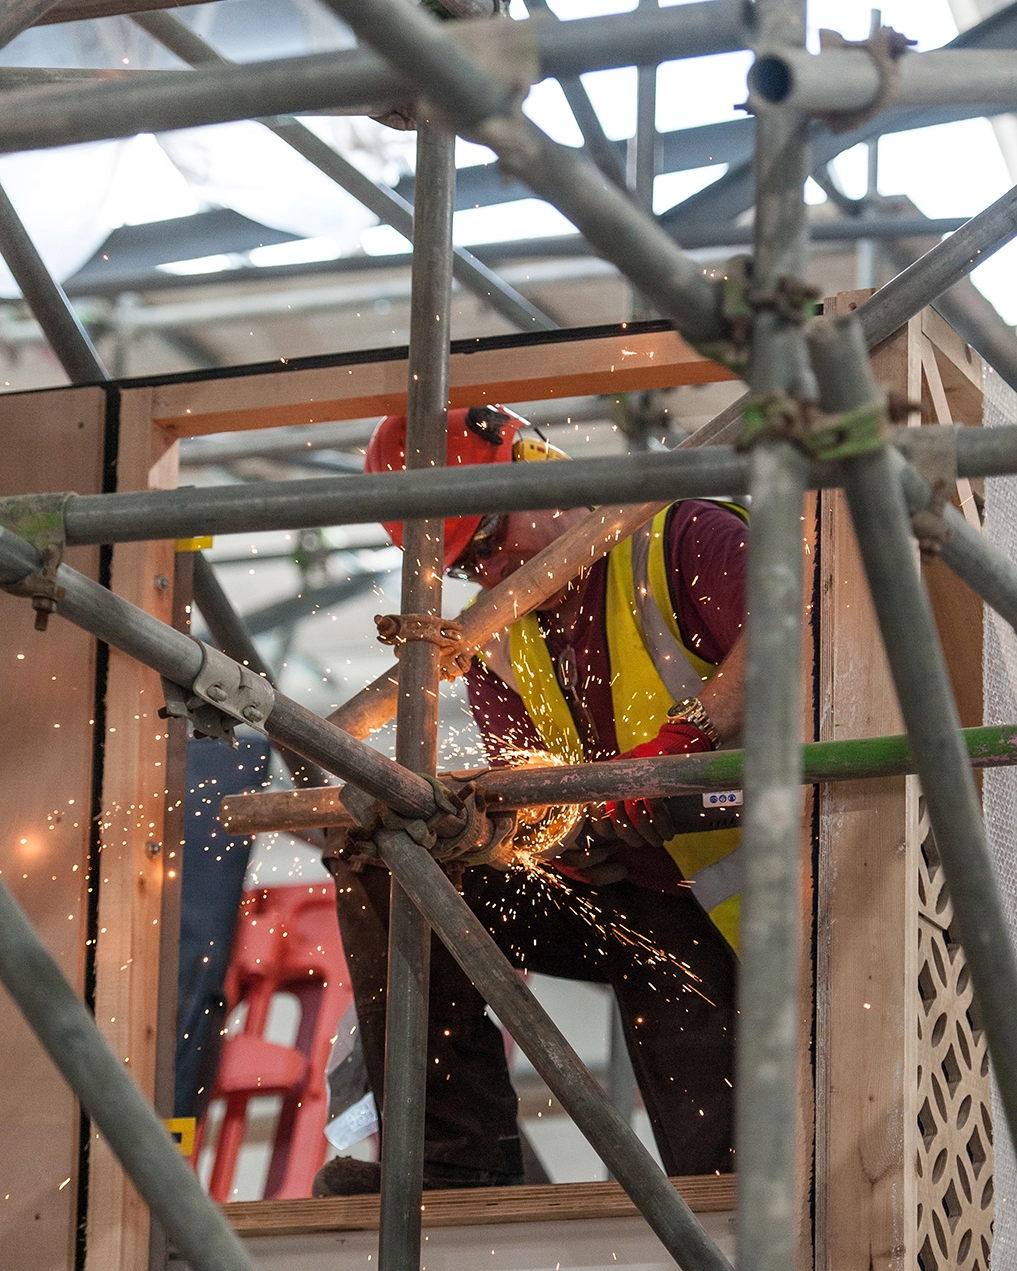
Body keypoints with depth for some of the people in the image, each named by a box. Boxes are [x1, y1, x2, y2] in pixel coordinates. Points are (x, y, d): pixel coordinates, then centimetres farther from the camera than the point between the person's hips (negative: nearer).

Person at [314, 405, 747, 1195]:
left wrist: (682, 739, -36)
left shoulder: (682, 540, -8)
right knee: (381, 867, -13)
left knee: (720, 1170, -17)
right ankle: (460, 1154, -15)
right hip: (606, 897, 6)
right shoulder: (498, 655, 11)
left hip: (715, 909, -6)